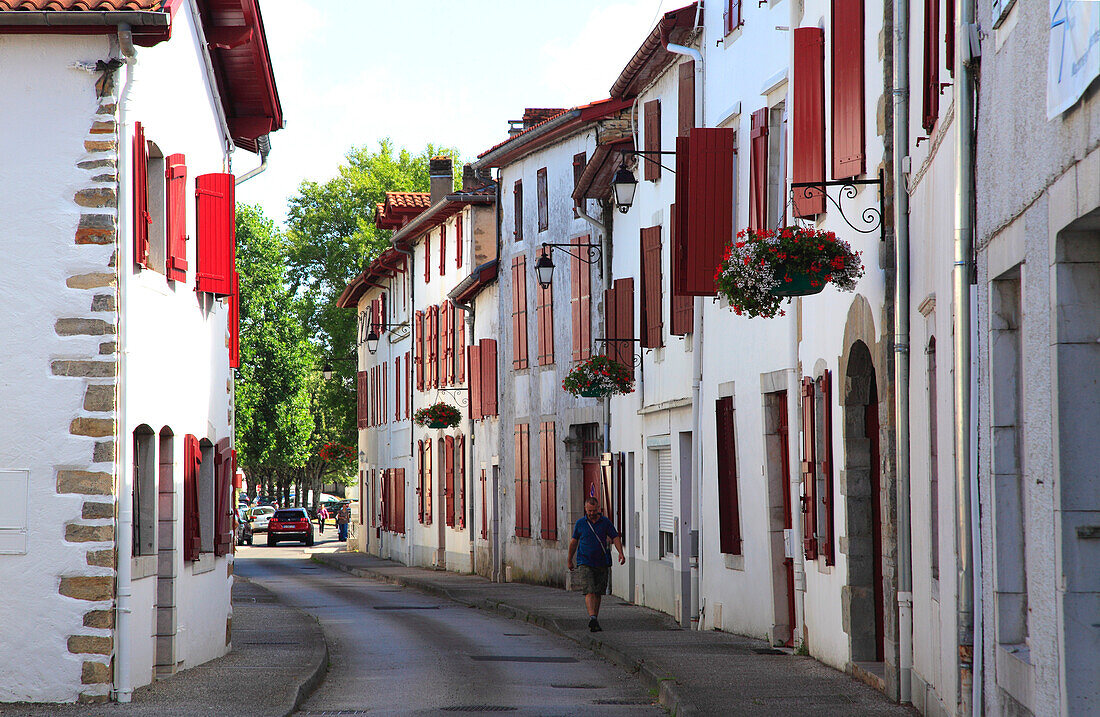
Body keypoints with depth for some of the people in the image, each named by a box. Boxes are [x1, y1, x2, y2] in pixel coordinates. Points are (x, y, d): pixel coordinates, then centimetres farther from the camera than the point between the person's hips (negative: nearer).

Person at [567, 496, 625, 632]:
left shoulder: (605, 522, 3)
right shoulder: (580, 523, 4)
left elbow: (615, 538, -1)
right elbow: (574, 542, 14)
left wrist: (621, 553, -17)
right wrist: (570, 560, 20)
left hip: (602, 563, 2)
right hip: (585, 563, -2)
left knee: (598, 594, 6)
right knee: (589, 592, -16)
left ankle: (594, 621, 17)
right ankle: (592, 618, -29)